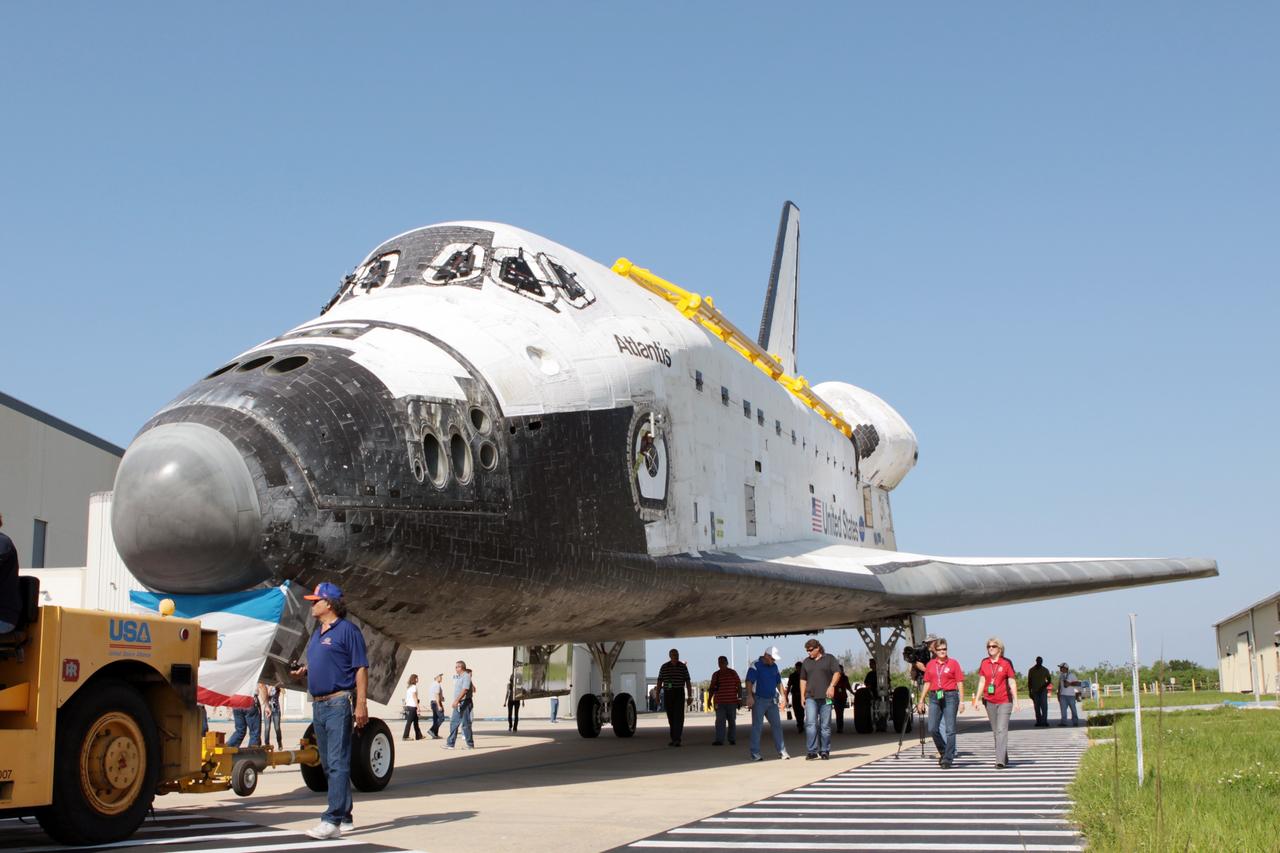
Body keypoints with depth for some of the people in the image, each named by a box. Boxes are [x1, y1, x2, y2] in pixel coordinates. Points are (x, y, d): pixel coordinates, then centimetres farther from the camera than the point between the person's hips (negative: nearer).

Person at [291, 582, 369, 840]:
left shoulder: (347, 630, -7)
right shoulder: (318, 633, 18)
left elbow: (361, 669, -11)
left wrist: (361, 704, -17)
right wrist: (304, 670, 6)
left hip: (339, 704, -9)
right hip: (318, 704, 9)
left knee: (338, 763, -11)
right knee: (329, 764, 11)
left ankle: (333, 820, -15)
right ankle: (344, 818, 18)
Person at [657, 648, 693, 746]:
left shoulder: (683, 666, -1)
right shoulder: (664, 667, 2)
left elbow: (688, 682, 1)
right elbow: (659, 681, 5)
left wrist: (690, 696, -4)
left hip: (679, 693, -2)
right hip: (667, 694, 2)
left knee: (678, 716, -14)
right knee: (671, 717, 8)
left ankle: (677, 739, -21)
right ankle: (674, 739, 18)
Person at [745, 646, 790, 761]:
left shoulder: (774, 667, 13)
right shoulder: (755, 666, -8)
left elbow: (779, 682, 21)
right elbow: (749, 682, -15)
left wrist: (783, 696, 14)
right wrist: (750, 696, -25)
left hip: (772, 700, 6)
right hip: (759, 700, -6)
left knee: (777, 725, 5)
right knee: (757, 727, -3)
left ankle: (782, 752, 11)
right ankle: (755, 754, 2)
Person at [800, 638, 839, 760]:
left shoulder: (829, 658, 7)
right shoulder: (806, 662, 17)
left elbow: (837, 672, -2)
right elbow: (803, 680, 19)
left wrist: (832, 686, -17)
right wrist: (802, 696, 12)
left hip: (825, 697, -2)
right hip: (811, 697, 2)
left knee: (825, 725, 2)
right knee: (810, 723, -12)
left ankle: (825, 751, 10)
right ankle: (812, 751, -11)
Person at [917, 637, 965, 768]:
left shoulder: (953, 663, 1)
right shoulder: (930, 665, 11)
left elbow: (960, 683, 1)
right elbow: (927, 683, 16)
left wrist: (961, 701, -5)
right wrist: (921, 701, 14)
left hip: (950, 697, -3)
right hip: (934, 697, 3)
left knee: (950, 729, -3)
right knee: (932, 728, -2)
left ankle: (948, 758, 2)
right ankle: (943, 752, 20)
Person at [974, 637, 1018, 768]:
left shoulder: (1006, 663, -4)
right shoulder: (984, 663, 6)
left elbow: (1012, 683, -3)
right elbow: (981, 682, 10)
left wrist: (1016, 701, -4)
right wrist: (976, 699, 5)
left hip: (1004, 701, -5)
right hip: (989, 701, 5)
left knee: (1002, 730, -12)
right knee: (995, 731, 10)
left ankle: (1000, 761, -16)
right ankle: (1004, 758, 23)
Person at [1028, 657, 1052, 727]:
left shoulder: (1045, 670, 5)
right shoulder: (1031, 670, 5)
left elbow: (1049, 680, 5)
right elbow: (1029, 682, 8)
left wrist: (1044, 686, -11)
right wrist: (1030, 692, 4)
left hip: (1043, 691, -1)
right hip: (1035, 691, 1)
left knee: (1044, 706, -13)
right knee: (1037, 707, 1)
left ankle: (1044, 721, -16)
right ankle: (1038, 721, 4)